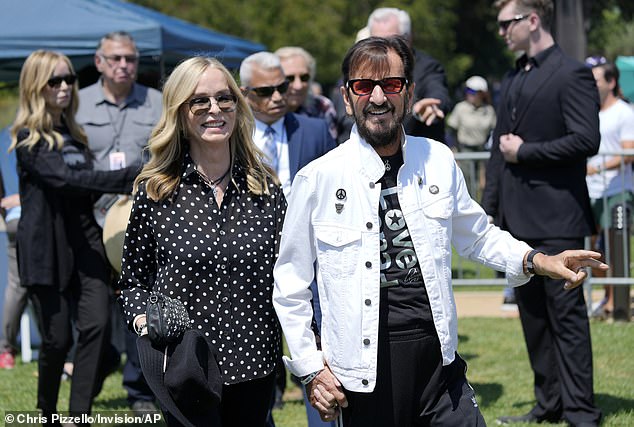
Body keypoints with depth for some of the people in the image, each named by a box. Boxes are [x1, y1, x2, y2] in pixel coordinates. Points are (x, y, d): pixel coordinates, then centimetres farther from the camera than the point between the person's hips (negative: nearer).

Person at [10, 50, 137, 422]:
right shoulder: (29, 138, -9)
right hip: (46, 247, -6)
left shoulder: (73, 134, 15)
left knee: (97, 325, -11)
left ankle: (80, 415, -9)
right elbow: (65, 179, -22)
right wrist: (131, 179, -28)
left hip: (84, 240, 6)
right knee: (59, 337, -1)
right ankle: (47, 412, 23)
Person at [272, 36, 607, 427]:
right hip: (366, 374, -3)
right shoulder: (318, 179, -4)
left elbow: (476, 233, 20)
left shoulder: (438, 161, 4)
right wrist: (310, 368, -1)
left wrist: (536, 260, 4)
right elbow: (291, 283, 3)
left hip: (438, 359, 3)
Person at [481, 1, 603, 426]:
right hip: (517, 217, 8)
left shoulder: (571, 74, -9)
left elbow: (587, 140, -18)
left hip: (556, 218, -8)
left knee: (566, 313, -5)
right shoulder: (512, 79, 16)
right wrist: (490, 207, 14)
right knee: (532, 313, 12)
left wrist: (525, 151, -13)